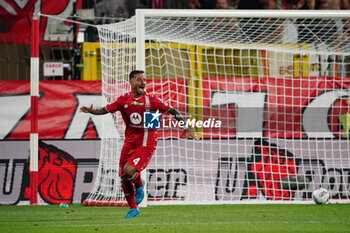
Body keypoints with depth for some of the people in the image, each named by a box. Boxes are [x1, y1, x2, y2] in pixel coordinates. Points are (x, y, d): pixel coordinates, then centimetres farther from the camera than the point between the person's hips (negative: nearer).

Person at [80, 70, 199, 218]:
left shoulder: (151, 100, -6)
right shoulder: (124, 100, 1)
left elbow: (173, 111, -1)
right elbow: (106, 110, -2)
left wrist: (186, 129, -7)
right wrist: (92, 111, -22)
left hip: (146, 145, -4)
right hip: (129, 144, 4)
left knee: (129, 170, -26)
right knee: (124, 180, 4)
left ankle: (139, 185, 9)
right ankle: (133, 209, 26)